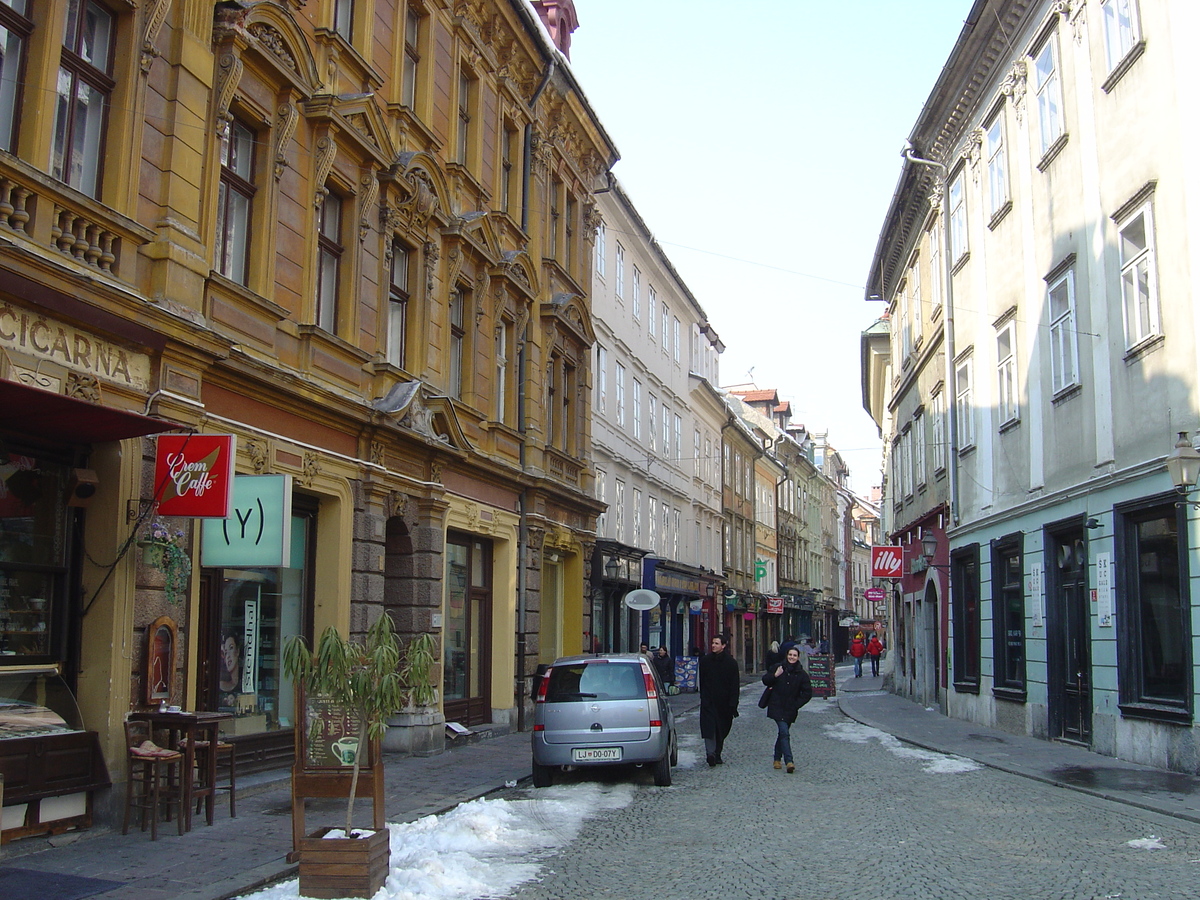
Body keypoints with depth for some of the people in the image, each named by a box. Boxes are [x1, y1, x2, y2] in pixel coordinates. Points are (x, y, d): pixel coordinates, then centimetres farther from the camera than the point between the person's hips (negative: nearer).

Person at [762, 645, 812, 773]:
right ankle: (789, 761, -21)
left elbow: (807, 693, 4)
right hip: (777, 707, -2)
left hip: (790, 709, 2)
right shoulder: (778, 668, 1)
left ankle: (777, 759, 29)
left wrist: (797, 704, -5)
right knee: (784, 733, -14)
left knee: (783, 733, 13)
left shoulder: (802, 674, 2)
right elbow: (765, 680, 8)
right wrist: (775, 675, -10)